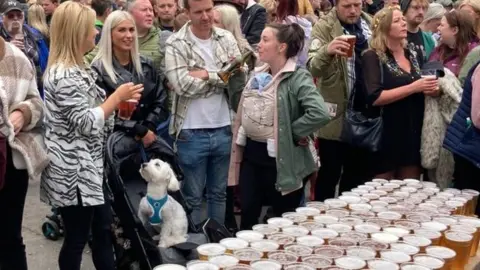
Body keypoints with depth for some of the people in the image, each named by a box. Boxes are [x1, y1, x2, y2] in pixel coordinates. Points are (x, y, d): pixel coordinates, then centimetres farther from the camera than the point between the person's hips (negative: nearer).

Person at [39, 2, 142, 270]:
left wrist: (118, 103, 8)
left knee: (103, 230, 16)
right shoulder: (64, 75, -21)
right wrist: (117, 97, -15)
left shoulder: (76, 69, 12)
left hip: (90, 166, 10)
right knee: (77, 238, 4)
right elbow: (86, 123, -23)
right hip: (73, 171, -10)